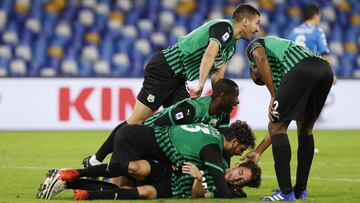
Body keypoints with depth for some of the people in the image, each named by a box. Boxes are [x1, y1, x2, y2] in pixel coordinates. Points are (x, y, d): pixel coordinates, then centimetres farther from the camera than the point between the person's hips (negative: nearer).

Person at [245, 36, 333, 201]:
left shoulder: (253, 46, 29)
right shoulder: (278, 75, 41)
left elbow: (261, 58, -1)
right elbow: (277, 121, 40)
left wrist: (273, 97, 4)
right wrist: (258, 151, 47)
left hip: (301, 69, -8)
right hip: (325, 69, 8)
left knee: (277, 127, 3)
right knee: (305, 128, 25)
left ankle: (286, 192, 1)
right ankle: (301, 190, 27)